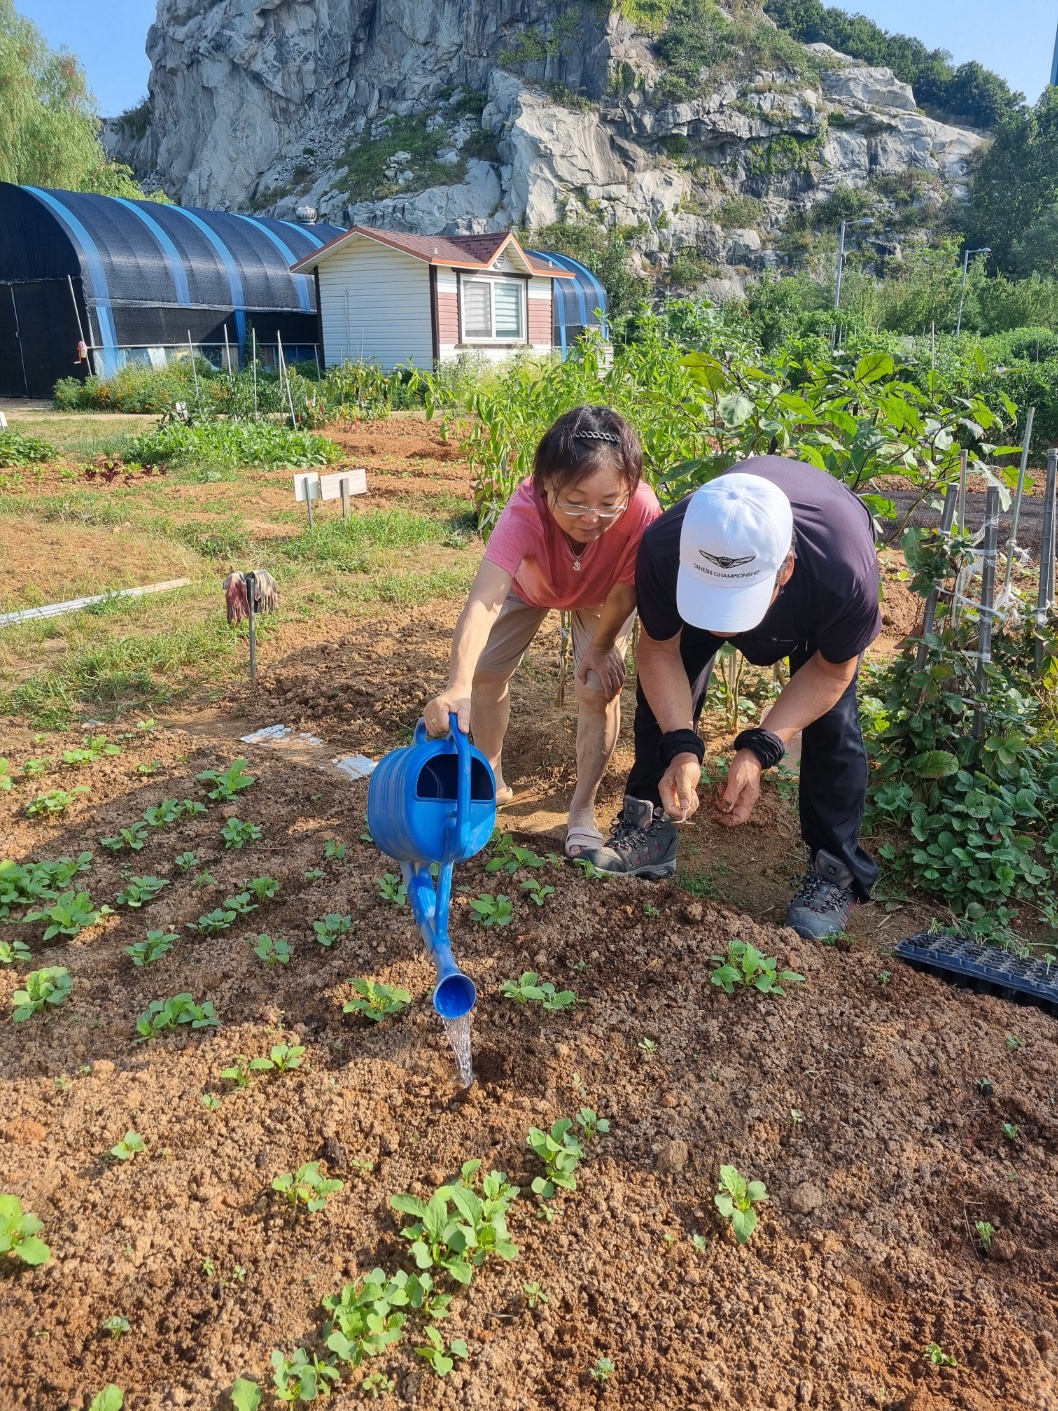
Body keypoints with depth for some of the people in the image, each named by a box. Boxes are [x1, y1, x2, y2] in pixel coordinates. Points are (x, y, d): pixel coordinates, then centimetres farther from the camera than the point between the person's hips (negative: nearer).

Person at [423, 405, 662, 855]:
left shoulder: (642, 510, -44)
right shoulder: (526, 510, -46)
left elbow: (624, 591, -26)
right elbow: (484, 600, -58)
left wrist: (601, 647, -11)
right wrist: (457, 687, -71)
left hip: (600, 596, 0)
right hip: (531, 583, 1)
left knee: (599, 689, -14)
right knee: (484, 670, -1)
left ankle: (583, 807, 6)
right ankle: (492, 780, 24)